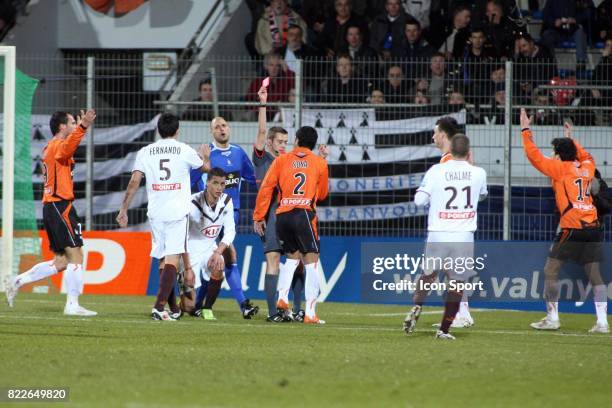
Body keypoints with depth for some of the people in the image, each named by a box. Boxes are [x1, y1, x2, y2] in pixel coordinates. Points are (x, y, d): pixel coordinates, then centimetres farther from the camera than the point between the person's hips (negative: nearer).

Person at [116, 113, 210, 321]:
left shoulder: (145, 152, 5)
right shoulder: (184, 150, 2)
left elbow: (134, 181, -2)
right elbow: (206, 167, 19)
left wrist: (123, 209, 4)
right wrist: (205, 156, 42)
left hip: (155, 213, 3)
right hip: (178, 212, -3)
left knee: (163, 260, 14)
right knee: (172, 259, -9)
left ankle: (173, 309, 21)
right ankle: (159, 307, -25)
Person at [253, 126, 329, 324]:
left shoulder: (281, 160, 9)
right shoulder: (320, 163, 9)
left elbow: (266, 187, 3)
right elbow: (322, 194, 19)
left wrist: (259, 217, 7)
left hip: (282, 216, 3)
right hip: (304, 214, -3)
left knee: (292, 257, 22)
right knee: (311, 262, 0)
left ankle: (282, 298, 3)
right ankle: (310, 313, -9)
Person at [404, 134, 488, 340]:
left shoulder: (436, 171, -3)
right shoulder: (478, 173, 1)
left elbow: (419, 200, -2)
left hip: (437, 235, 0)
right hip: (464, 237, 0)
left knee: (429, 273, 20)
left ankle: (417, 307, -4)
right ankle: (444, 329, 7)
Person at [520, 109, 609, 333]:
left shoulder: (560, 168, -3)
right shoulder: (587, 168, 14)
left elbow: (534, 155, -4)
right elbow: (587, 157, 39)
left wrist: (526, 131, 4)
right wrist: (571, 140, 46)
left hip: (571, 228, -6)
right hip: (593, 228, 6)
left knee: (550, 270, 3)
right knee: (594, 274, 7)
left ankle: (552, 317, 0)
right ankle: (602, 321, 1)